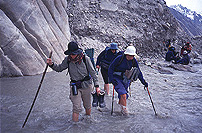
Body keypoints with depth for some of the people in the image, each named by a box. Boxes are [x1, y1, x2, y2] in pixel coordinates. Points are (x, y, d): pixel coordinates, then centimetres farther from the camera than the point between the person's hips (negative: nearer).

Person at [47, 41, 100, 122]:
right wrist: (51, 64, -13)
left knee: (87, 105, 17)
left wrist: (96, 86, -10)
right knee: (76, 108, -5)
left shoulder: (85, 59, -13)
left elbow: (93, 73, -8)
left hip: (86, 85, 0)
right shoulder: (68, 59, -7)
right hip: (75, 86, 1)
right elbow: (59, 68, 6)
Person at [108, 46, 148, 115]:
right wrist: (111, 79, -21)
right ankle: (124, 108, -2)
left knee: (124, 95, 9)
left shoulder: (134, 61, -6)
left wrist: (143, 81, 3)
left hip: (126, 79, 4)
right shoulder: (119, 58, -19)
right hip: (117, 78, -4)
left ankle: (119, 105, 35)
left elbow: (138, 72, 4)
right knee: (123, 94, -18)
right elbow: (110, 68, -13)